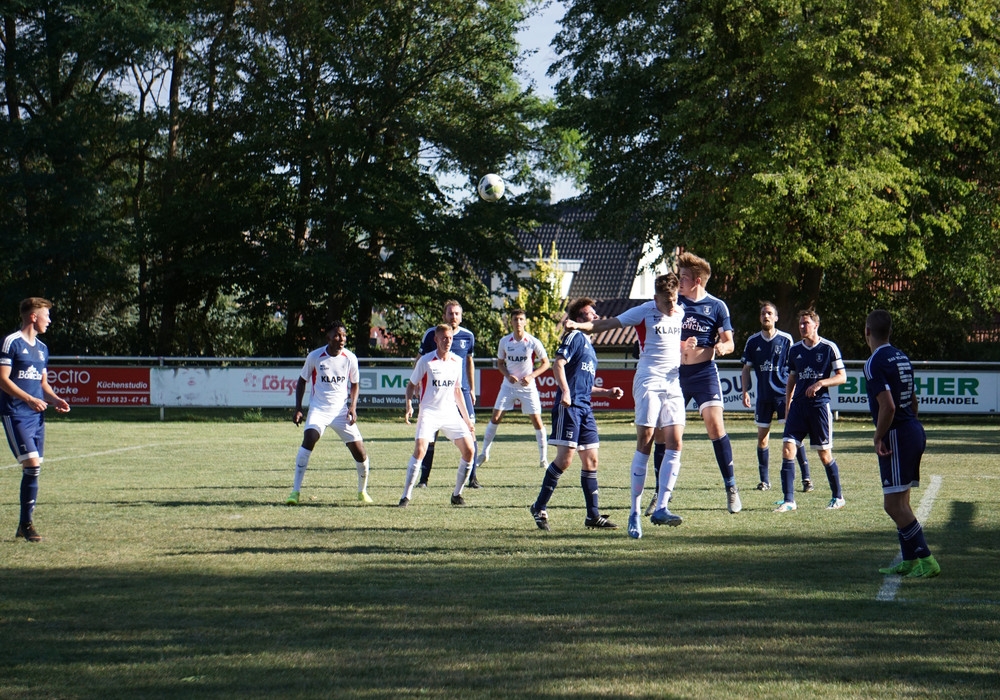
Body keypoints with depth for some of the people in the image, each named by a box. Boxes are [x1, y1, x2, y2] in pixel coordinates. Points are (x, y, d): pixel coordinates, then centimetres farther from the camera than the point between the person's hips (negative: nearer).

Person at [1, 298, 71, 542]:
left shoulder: (42, 348, 17)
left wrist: (55, 400, 4)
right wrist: (29, 399, -22)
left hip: (37, 416, 8)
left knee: (34, 470, 6)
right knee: (32, 465, -15)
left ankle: (24, 524, 14)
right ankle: (27, 523, -6)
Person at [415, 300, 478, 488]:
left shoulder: (468, 336, 4)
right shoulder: (431, 334, -4)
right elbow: (420, 360, 5)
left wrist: (472, 389, 17)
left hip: (461, 390, 2)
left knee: (470, 431, -5)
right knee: (429, 435, 0)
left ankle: (472, 478, 3)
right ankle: (423, 478, 9)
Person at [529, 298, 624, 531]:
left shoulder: (589, 345, 24)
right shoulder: (575, 337, -2)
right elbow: (558, 364, -16)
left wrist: (608, 392, 19)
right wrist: (565, 391, -27)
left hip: (585, 409, 9)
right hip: (569, 407, -9)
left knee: (591, 460, 6)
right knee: (565, 458, -12)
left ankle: (593, 516, 9)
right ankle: (539, 508, -3)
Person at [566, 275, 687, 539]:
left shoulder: (681, 313, 12)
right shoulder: (644, 312, -4)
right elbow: (607, 324, -7)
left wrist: (689, 346, 8)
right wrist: (577, 326, -22)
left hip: (674, 383, 5)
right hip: (649, 381, -5)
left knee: (674, 443, -6)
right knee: (645, 442, -10)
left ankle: (660, 508, -7)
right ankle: (634, 512, -7)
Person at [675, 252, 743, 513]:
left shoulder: (717, 306, 0)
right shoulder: (674, 302, 6)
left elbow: (729, 342, 2)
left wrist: (722, 347, -19)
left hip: (705, 373, -3)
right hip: (675, 373, 3)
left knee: (715, 425, -14)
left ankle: (731, 489, -6)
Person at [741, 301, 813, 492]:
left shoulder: (786, 340, -1)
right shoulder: (753, 341, 6)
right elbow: (746, 368, 12)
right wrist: (745, 391, 3)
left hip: (783, 394, -3)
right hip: (763, 396, 3)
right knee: (762, 436, 5)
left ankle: (806, 477, -6)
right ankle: (764, 480, 13)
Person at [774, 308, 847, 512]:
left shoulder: (829, 348, -4)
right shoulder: (794, 350, 11)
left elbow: (842, 377, -3)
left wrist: (820, 383, -18)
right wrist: (787, 408, 15)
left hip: (820, 404, -4)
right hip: (798, 405, 4)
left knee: (824, 454, 1)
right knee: (787, 448, -9)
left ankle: (838, 497, 19)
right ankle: (788, 500, -6)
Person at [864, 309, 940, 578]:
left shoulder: (875, 363, -15)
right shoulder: (901, 357, 12)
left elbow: (888, 406, -23)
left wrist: (878, 438, -13)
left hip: (896, 436, -9)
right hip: (915, 431, 9)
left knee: (894, 504, -7)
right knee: (900, 502, 16)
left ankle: (926, 560, -12)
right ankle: (908, 560, 19)